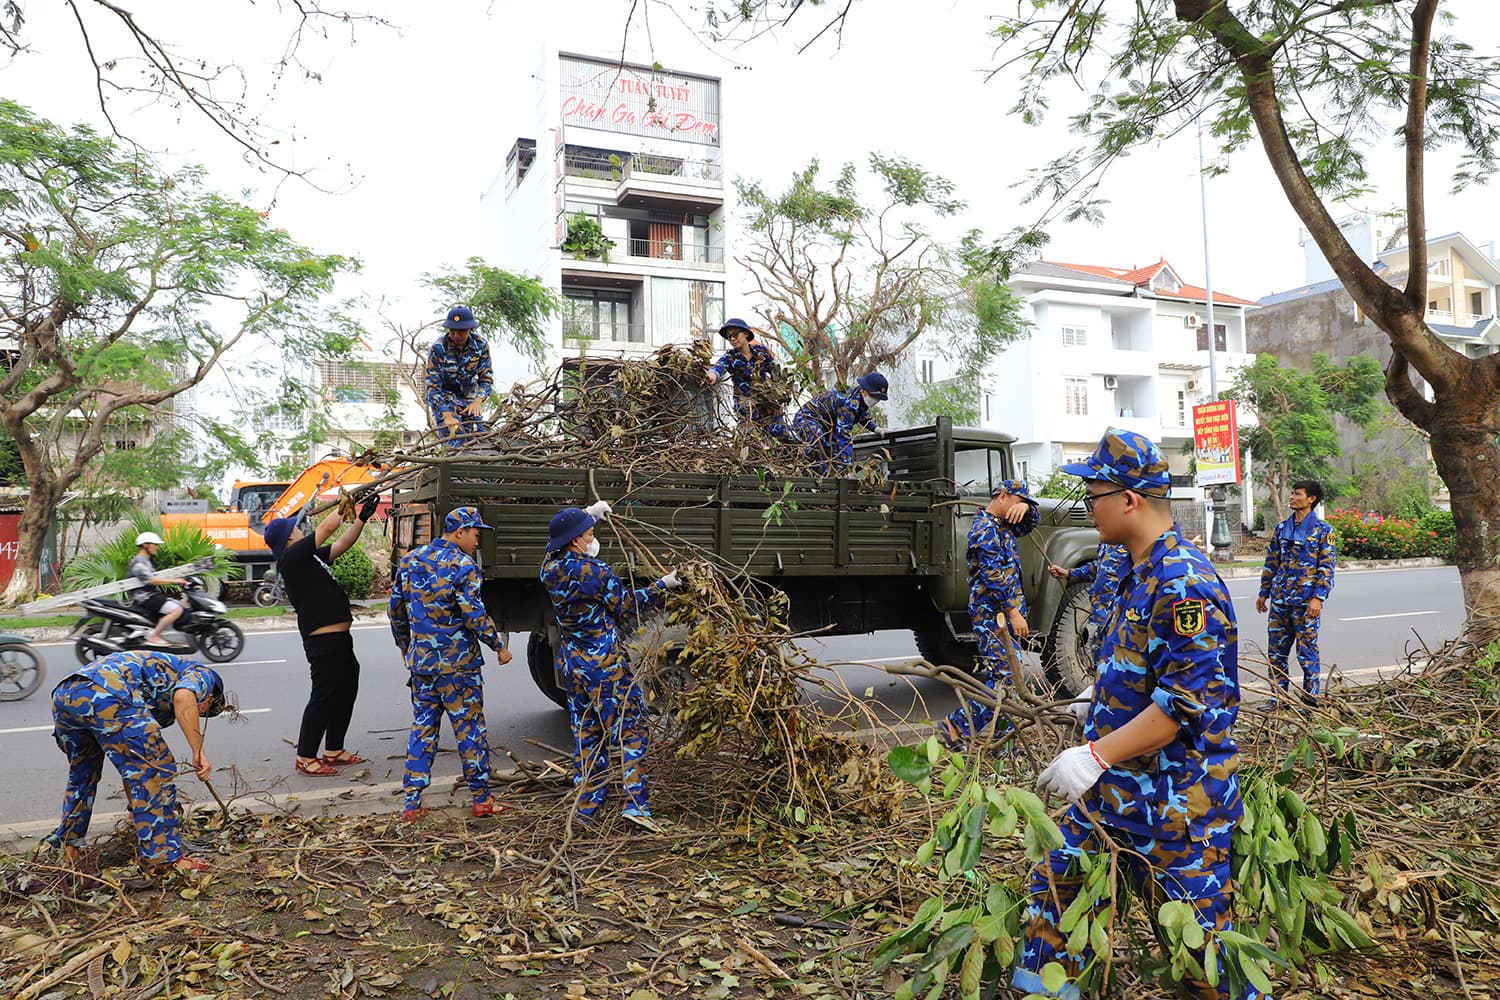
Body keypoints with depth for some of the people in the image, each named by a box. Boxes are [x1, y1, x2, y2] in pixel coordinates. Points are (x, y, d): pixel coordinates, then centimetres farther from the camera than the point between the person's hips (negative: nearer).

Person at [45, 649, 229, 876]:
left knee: (82, 774, 32)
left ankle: (69, 850, 44)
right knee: (157, 772, 0)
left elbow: (131, 767, 42)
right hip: (105, 695, -9)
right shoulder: (201, 674, 18)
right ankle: (163, 859, 5)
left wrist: (137, 812, 49)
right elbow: (183, 697, -11)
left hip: (62, 696, 9)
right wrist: (199, 751, -10)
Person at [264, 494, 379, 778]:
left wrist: (362, 517, 11)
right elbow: (326, 527, -14)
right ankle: (305, 758, 7)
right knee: (323, 698, -4)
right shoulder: (292, 558, -12)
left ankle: (334, 750, 29)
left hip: (339, 639, 10)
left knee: (346, 692, 18)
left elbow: (341, 544, 19)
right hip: (324, 642, -10)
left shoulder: (310, 557, 14)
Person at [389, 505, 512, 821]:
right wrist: (499, 646, -6)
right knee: (470, 729, 4)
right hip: (458, 664, -6)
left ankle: (412, 804, 13)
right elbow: (475, 615, -18)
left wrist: (406, 646, 27)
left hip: (420, 661, 6)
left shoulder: (409, 561, 8)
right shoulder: (463, 566, -13)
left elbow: (396, 611, 14)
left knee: (422, 729, 12)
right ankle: (481, 800, 13)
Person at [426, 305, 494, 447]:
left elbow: (486, 377, -5)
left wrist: (478, 401, -25)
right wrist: (447, 415, -33)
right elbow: (433, 386, -21)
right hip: (443, 397, -3)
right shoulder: (438, 348, -21)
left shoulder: (480, 345, -12)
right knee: (456, 443, -18)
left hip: (468, 396, 4)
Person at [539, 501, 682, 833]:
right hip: (606, 664, -7)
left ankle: (586, 808, 21)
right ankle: (635, 803, -1)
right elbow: (627, 606, -6)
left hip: (573, 664, 7)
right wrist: (662, 586, 3)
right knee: (631, 725, 2)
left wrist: (589, 515, 29)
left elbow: (557, 544, 25)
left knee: (586, 732, 16)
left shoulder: (550, 569, 1)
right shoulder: (596, 573, -18)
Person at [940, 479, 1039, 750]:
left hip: (1007, 615, 10)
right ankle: (957, 726, -10)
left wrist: (1025, 508, 3)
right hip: (995, 615, -10)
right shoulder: (985, 529, -14)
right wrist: (1014, 612, -22)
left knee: (1008, 676, 10)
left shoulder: (1003, 525, 17)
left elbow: (1032, 522, 28)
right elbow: (994, 575, -21)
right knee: (1003, 676, -16)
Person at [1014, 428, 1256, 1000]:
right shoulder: (1142, 574, 10)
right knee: (1057, 884, 15)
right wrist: (1094, 756, 23)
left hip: (1174, 803, -9)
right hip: (1115, 789, 10)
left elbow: (1187, 703, -28)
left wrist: (1095, 756, -28)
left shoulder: (1184, 584, -22)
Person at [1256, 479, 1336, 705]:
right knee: (1276, 652, 9)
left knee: (1307, 653, 1)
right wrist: (1264, 592, 15)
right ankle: (1277, 698, 18)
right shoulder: (1282, 528, 12)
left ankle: (1311, 700, 12)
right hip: (1279, 600, 5)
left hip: (1305, 602, -5)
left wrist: (1318, 597, -15)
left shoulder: (1322, 530, -3)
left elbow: (1327, 567, -7)